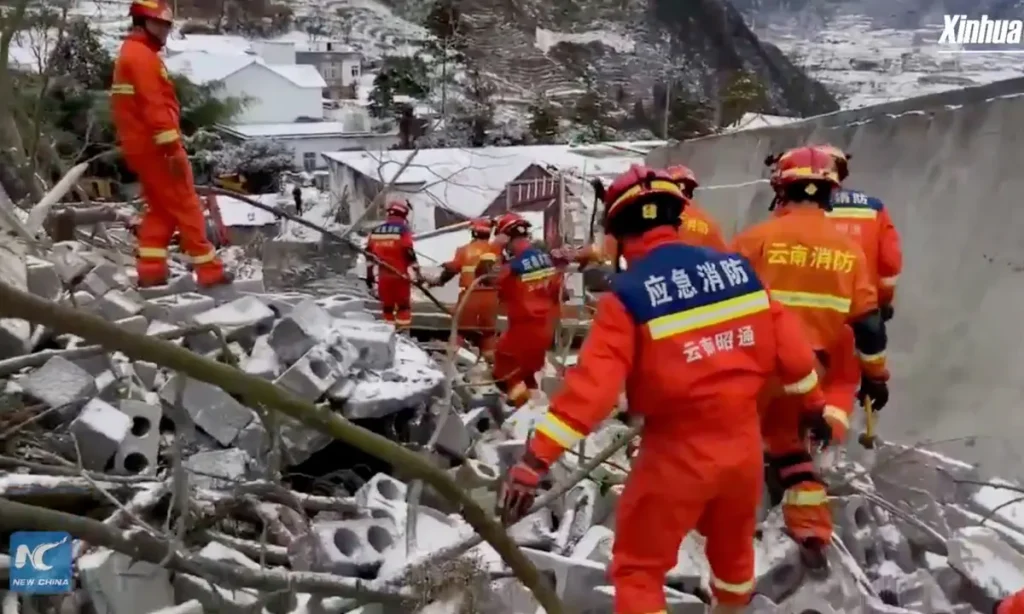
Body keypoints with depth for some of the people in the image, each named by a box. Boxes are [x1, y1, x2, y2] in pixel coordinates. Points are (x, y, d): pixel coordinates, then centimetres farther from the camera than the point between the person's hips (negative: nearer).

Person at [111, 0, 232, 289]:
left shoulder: (129, 54, 21)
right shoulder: (142, 56, -13)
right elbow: (154, 107, -22)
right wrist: (173, 148, -24)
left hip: (141, 146, 10)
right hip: (156, 147, -10)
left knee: (160, 208, 14)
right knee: (186, 206, -5)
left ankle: (150, 271, 11)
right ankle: (209, 270, -1)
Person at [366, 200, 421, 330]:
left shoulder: (375, 231, 8)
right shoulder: (403, 230, -9)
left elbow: (369, 253, 11)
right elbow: (409, 253, -14)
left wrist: (369, 273, 17)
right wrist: (417, 272, -8)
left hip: (383, 276, 5)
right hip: (400, 275, -4)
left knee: (387, 306, 13)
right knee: (403, 305, 5)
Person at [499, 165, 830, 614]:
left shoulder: (627, 295, -18)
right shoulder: (736, 268, -2)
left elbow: (592, 383, -25)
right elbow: (787, 343, 4)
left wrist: (534, 460, -23)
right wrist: (812, 402, 21)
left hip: (677, 452, -6)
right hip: (744, 443, 6)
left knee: (637, 567, 14)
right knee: (732, 546, 32)